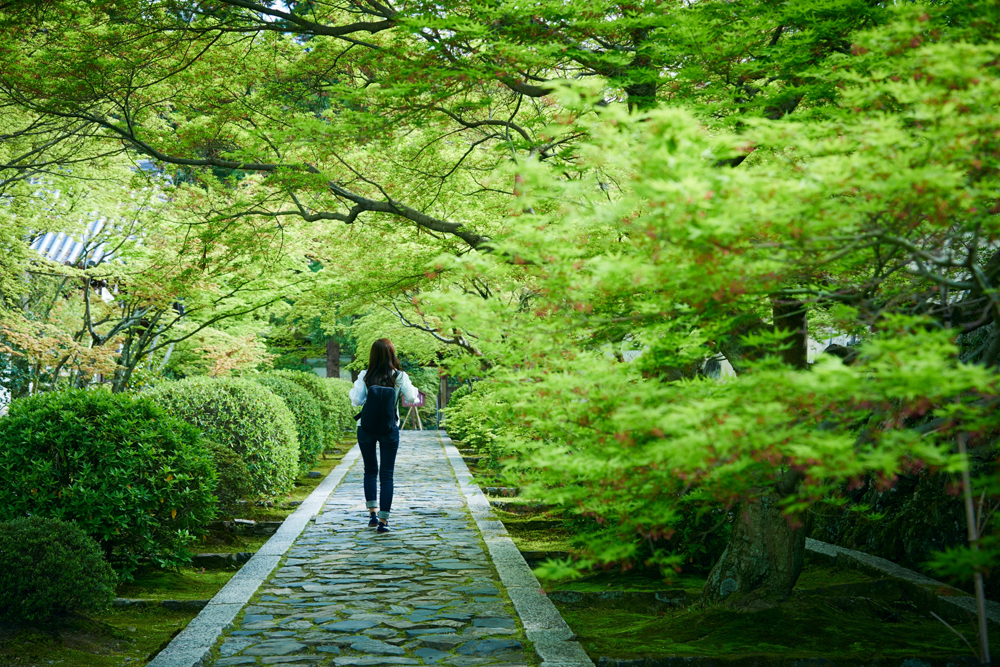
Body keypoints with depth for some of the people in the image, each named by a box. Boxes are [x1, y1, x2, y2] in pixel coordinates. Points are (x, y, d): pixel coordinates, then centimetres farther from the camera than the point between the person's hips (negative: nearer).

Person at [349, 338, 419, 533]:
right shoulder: (399, 377, -6)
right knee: (387, 474, 3)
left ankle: (372, 513, 11)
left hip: (366, 428, 1)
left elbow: (356, 400, -8)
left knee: (370, 471, 18)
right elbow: (411, 398, -3)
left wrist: (354, 389, 12)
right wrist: (412, 387, 17)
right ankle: (383, 520, 0)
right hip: (389, 429, -1)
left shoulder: (365, 376, -5)